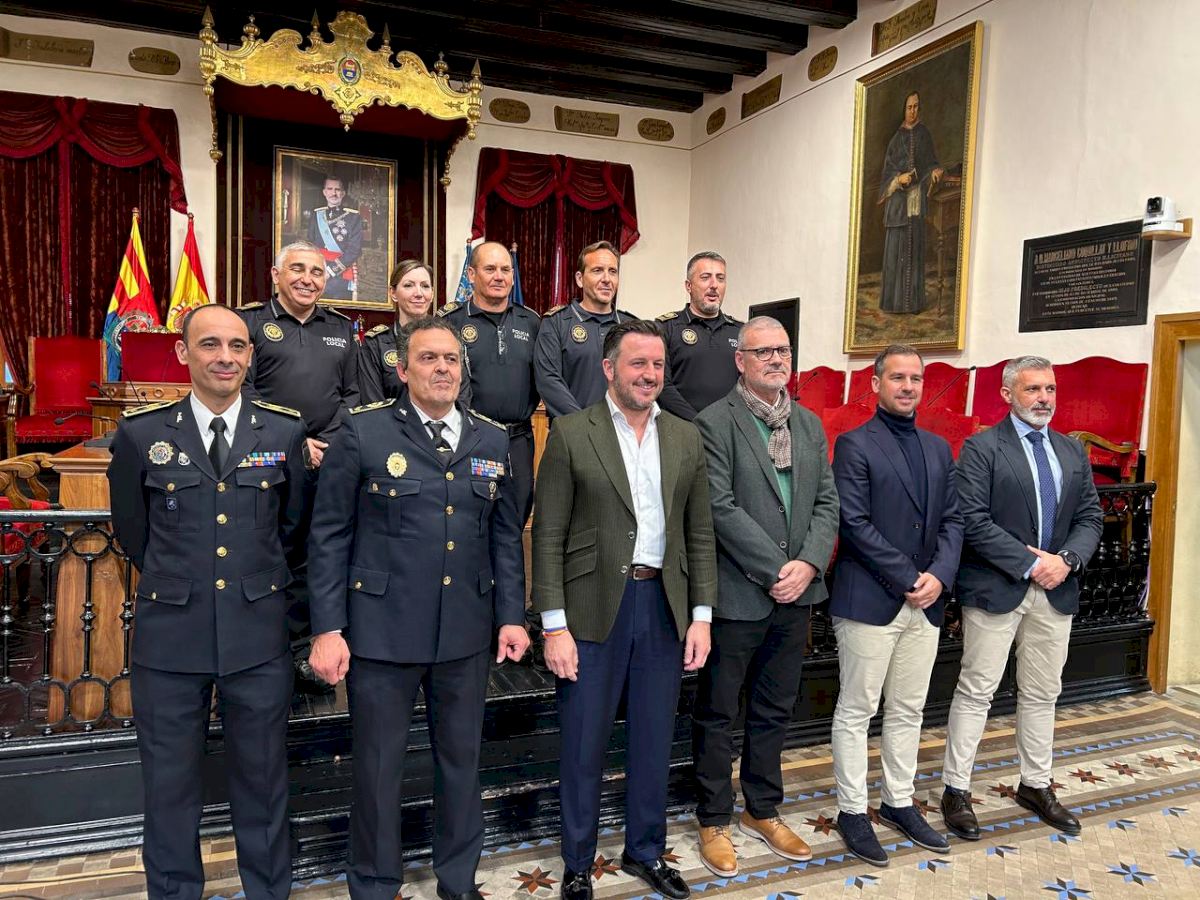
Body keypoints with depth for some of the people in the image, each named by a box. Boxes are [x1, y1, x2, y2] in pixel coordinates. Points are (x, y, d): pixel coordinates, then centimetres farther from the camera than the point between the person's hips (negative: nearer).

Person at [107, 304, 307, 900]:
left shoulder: (286, 432, -1)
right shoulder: (141, 433, -2)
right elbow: (131, 532, 10)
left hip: (258, 635, 0)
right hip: (170, 636, 0)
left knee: (262, 781, 14)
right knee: (169, 786, 14)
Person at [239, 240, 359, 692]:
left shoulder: (342, 328, 14)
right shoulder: (250, 321, 2)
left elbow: (351, 394, 13)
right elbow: (244, 392, -6)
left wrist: (331, 444, -3)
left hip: (324, 464, 3)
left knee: (310, 558, 10)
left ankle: (299, 651, 23)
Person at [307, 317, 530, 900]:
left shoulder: (492, 441, 5)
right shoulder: (363, 432, -6)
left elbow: (506, 535, 9)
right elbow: (329, 535, -5)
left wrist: (511, 615, 4)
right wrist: (328, 628, -8)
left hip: (467, 633, 4)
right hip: (383, 629, -3)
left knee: (461, 759, 17)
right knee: (378, 766, 11)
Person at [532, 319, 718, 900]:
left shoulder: (686, 438, 6)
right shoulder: (570, 436, -6)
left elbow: (699, 535, 8)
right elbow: (548, 538, -7)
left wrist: (700, 616, 3)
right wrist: (555, 627, -11)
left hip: (665, 607, 4)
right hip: (594, 611, -3)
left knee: (653, 742, 16)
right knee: (583, 747, 10)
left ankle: (646, 852, 38)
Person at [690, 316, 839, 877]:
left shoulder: (809, 425, 11)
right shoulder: (714, 422, -9)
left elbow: (827, 502, 7)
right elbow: (721, 508, -16)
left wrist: (808, 564, -9)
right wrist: (776, 570, -16)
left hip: (794, 596, 6)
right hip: (737, 595, -6)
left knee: (774, 711, 19)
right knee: (718, 715, 9)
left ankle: (763, 811, 37)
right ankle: (714, 821, 27)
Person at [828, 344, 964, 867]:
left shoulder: (938, 448, 13)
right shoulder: (855, 445, -7)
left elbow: (952, 520, 9)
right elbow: (855, 524, -14)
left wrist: (939, 575, -8)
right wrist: (908, 579, -15)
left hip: (926, 602, 6)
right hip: (869, 601, -6)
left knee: (909, 710, 16)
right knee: (857, 710, 5)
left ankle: (899, 802, 30)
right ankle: (852, 811, 17)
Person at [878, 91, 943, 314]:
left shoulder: (924, 134, 9)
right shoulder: (896, 138, 10)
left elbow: (930, 162, 7)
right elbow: (888, 168, 5)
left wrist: (936, 172, -15)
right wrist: (899, 178, -15)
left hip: (916, 197, 0)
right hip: (898, 198, 0)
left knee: (914, 247, -1)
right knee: (895, 248, -3)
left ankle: (913, 301, 1)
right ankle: (894, 299, 1)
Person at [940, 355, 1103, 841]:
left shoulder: (1073, 451, 12)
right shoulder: (982, 448, -7)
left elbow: (1090, 518, 10)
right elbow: (973, 521, -15)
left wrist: (1067, 559, -9)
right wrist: (1030, 564, -17)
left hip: (1056, 591, 6)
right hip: (996, 589, -6)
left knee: (1042, 693, 15)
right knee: (976, 691, 2)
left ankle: (1035, 785, 31)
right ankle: (956, 790, 13)